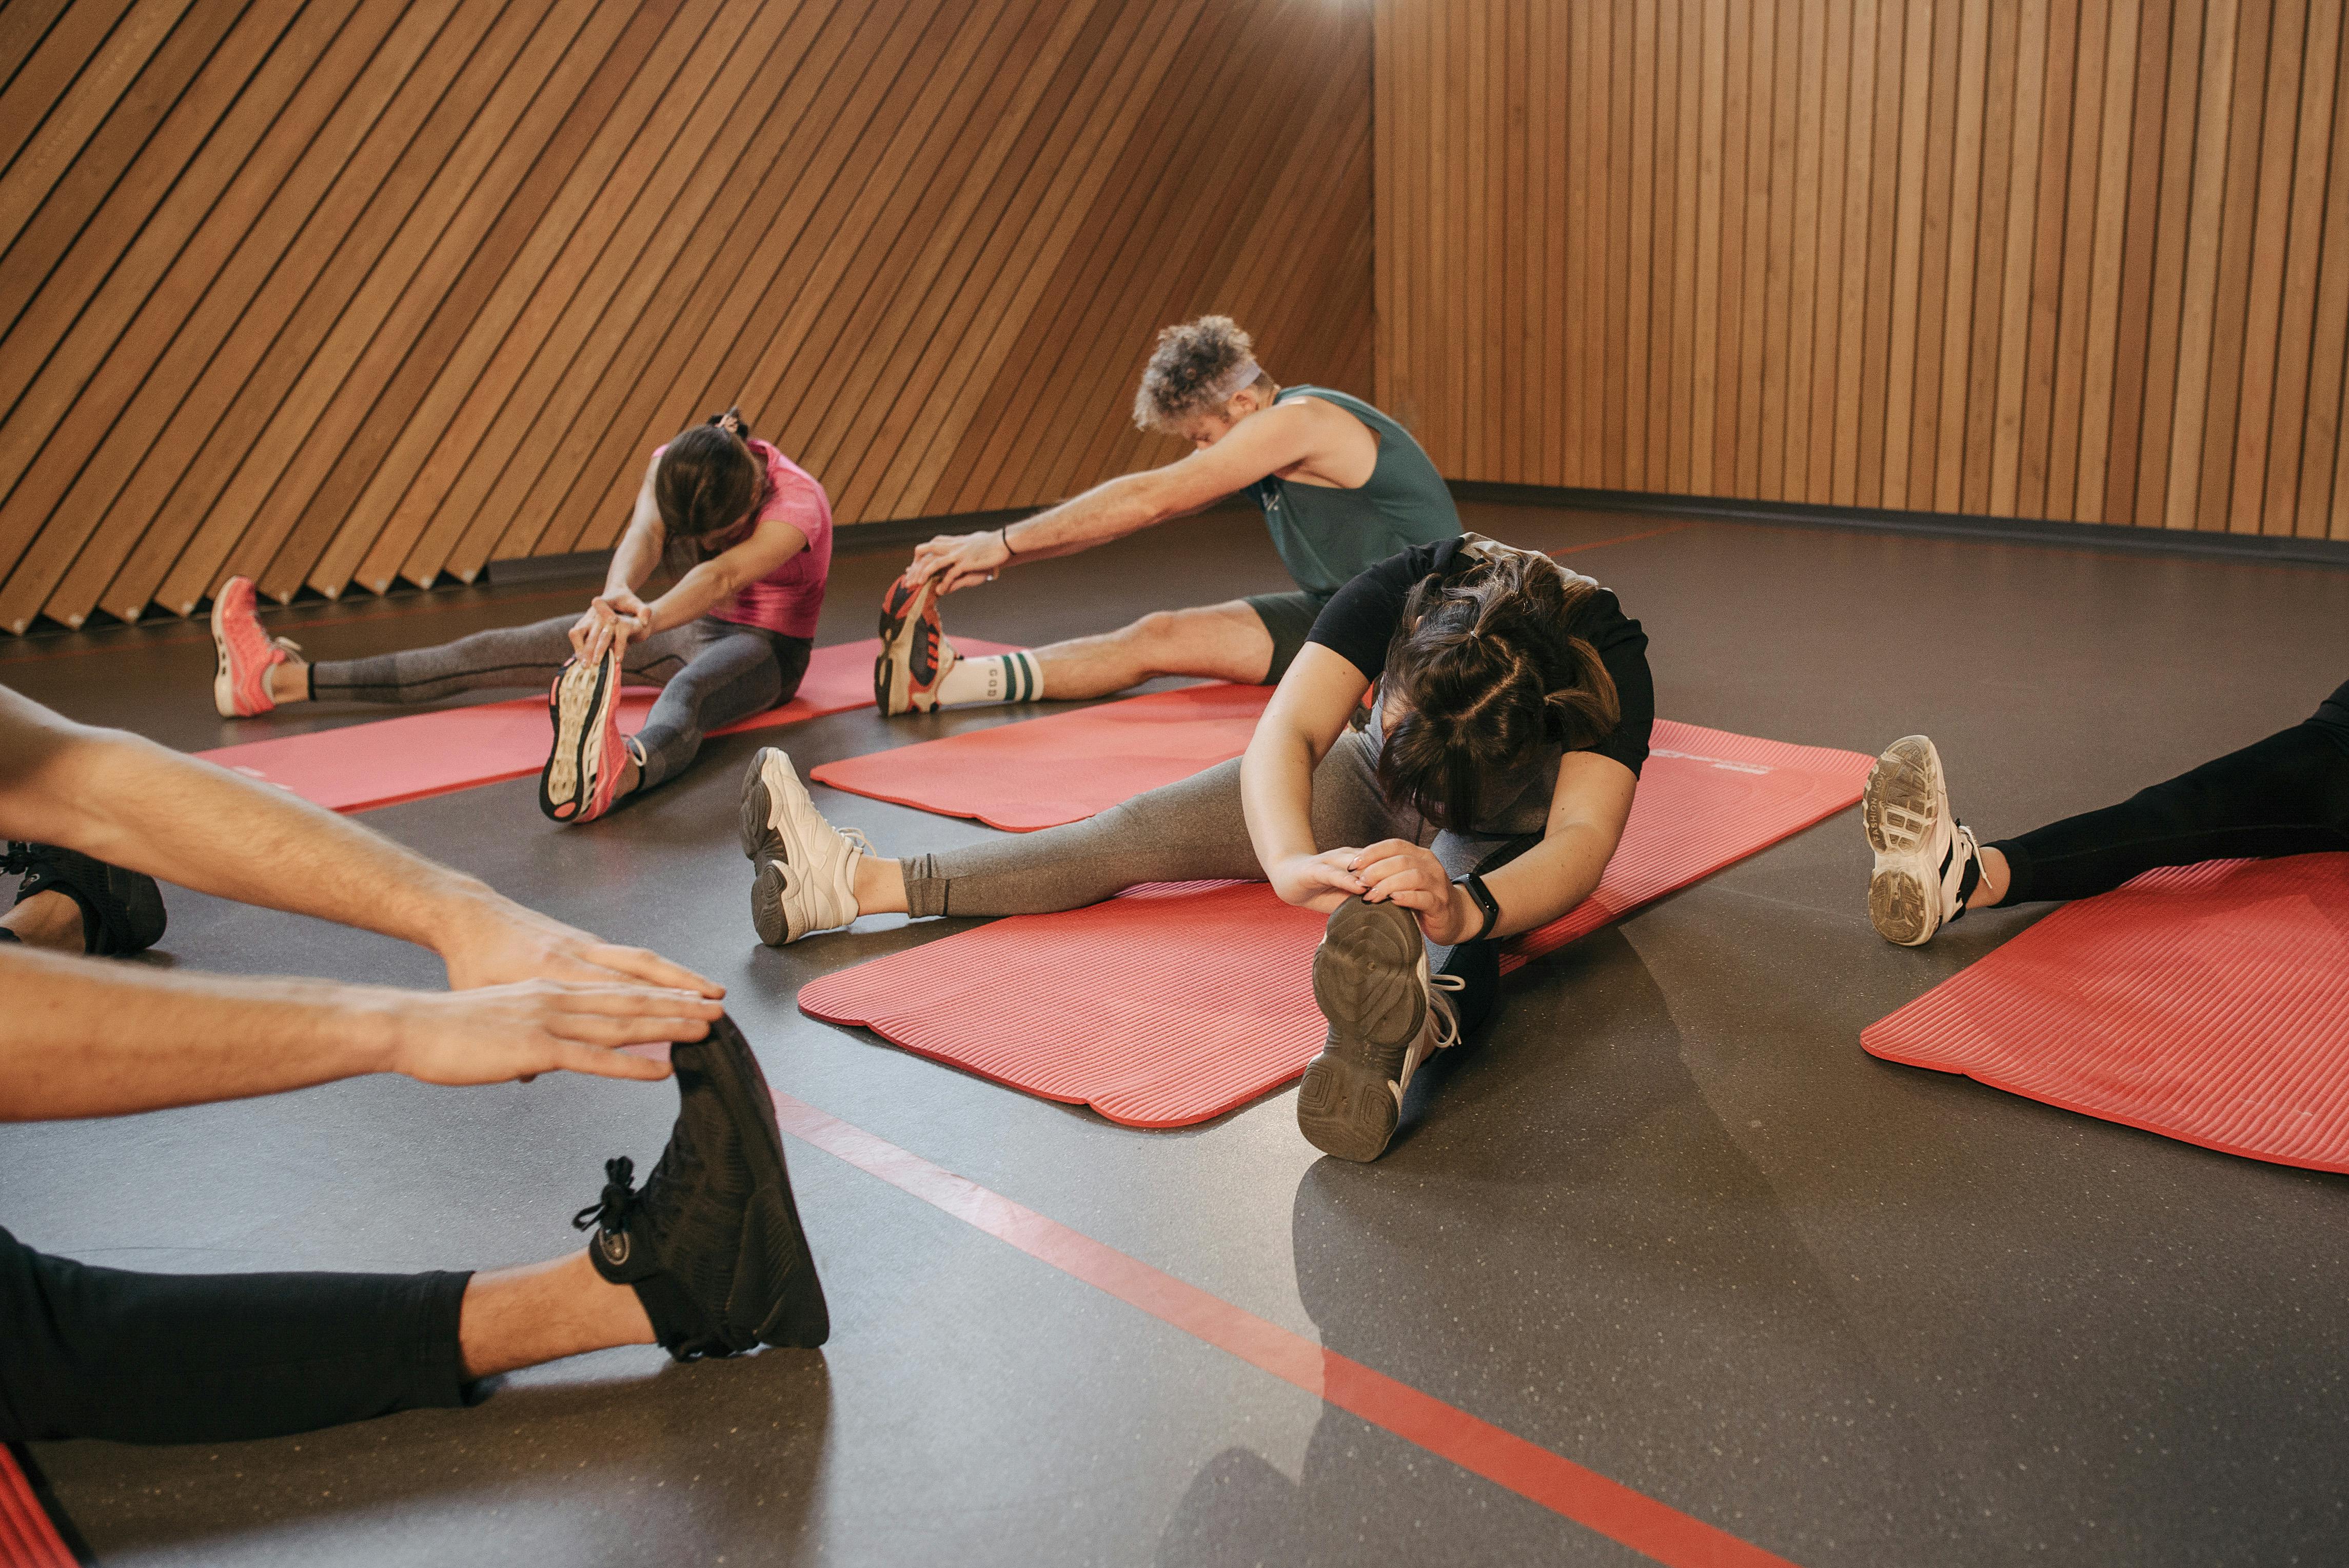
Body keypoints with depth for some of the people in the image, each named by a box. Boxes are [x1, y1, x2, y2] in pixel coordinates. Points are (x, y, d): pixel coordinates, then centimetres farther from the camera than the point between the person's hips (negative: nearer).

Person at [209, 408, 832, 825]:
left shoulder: (798, 505, -29)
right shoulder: (672, 466, -13)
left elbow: (722, 576, -48)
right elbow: (643, 535, -34)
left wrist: (645, 620, -67)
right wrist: (618, 597, -58)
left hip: (765, 648, -6)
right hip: (692, 625, 6)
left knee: (687, 691, -45)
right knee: (501, 651, -7)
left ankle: (615, 774, -82)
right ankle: (284, 679, -10)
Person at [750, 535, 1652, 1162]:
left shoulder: (1606, 661, -37)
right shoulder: (1398, 593, -31)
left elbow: (1582, 840, -50)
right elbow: (1286, 732, -42)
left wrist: (1460, 906, -71)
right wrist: (1292, 862, -63)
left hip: (1506, 833, -2)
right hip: (1373, 790, 3)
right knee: (1153, 827, -12)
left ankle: (1418, 1017, -77)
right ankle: (861, 882, -14)